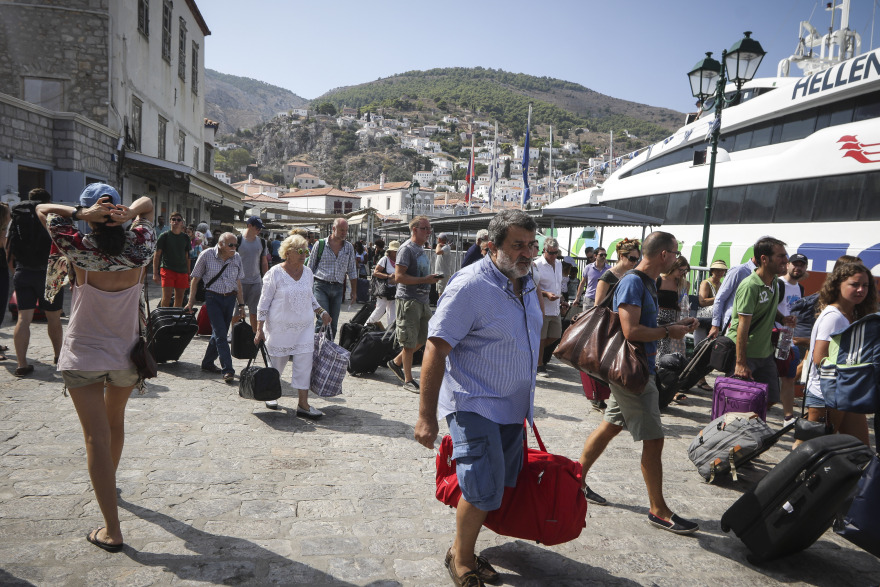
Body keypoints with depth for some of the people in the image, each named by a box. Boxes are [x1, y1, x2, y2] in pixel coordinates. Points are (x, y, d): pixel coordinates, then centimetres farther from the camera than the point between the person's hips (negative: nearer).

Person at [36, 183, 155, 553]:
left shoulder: (81, 249, -14)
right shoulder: (139, 249, -7)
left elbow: (43, 210, 0)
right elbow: (148, 203, 8)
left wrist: (81, 214, -16)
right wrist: (131, 213, -13)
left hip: (84, 355, -3)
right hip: (127, 355, 4)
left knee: (97, 436, -2)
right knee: (115, 422, 25)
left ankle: (112, 530, -2)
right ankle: (107, 481, 50)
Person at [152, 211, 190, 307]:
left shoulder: (186, 238, 12)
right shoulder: (164, 236, 2)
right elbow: (157, 255, 1)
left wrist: (188, 274, 14)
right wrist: (155, 273, -5)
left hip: (182, 271, 4)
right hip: (167, 269, -3)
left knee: (179, 298, 6)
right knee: (166, 297, -11)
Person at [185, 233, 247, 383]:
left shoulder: (236, 258, 5)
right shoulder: (207, 255, -6)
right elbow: (195, 279, 1)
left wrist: (241, 304, 10)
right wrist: (191, 301, 1)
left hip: (230, 298, 4)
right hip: (213, 298, -4)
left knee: (220, 333, 9)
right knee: (220, 333, -11)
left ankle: (207, 362, 27)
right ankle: (227, 370, -12)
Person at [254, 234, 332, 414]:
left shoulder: (307, 272, 6)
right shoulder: (275, 273, -9)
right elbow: (264, 303, -6)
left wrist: (321, 312, 7)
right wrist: (259, 330, -9)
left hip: (304, 327, 4)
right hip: (280, 328, -4)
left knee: (304, 364, -3)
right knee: (277, 364, 10)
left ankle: (303, 404, 3)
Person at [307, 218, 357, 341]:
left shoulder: (349, 247, 10)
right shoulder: (320, 244, 1)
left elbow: (352, 271, 15)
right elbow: (310, 267, 6)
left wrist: (354, 290, 11)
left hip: (338, 289, 4)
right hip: (321, 286, -3)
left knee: (334, 323, 6)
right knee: (323, 320, -13)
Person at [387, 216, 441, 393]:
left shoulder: (421, 248, 17)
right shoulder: (407, 248, -11)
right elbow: (399, 277, -20)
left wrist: (431, 278, 11)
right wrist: (425, 280, -21)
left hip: (422, 300, 9)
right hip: (408, 300, -9)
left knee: (423, 338, 13)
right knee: (410, 342, -2)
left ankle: (396, 362, 29)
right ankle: (408, 380, 9)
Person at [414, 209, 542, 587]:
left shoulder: (526, 283, 7)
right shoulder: (470, 285, -19)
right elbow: (436, 348, -21)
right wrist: (426, 416, -23)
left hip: (511, 407, 8)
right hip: (475, 406, -8)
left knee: (500, 486, 14)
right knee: (483, 490, -9)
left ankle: (466, 551, 33)